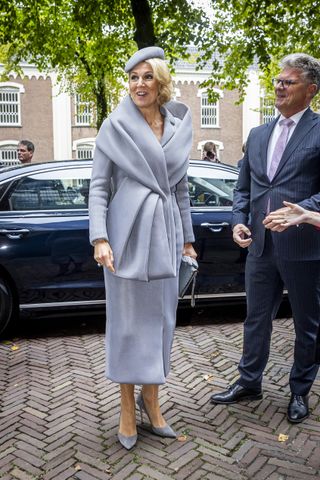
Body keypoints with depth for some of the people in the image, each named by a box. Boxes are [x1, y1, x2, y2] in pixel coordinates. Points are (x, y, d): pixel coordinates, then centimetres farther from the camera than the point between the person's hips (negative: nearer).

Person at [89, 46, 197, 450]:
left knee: (160, 319, 10)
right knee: (127, 321, 4)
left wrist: (187, 238, 14)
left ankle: (151, 401, 27)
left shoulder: (179, 127, 10)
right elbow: (99, 185, -4)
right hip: (127, 233, -4)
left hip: (165, 234, 4)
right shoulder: (115, 126, -1)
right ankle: (127, 408, 19)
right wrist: (99, 238, -15)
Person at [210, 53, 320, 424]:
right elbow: (243, 188, 15)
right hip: (261, 246, 5)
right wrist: (239, 221, 1)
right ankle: (249, 382, 35)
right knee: (256, 318, 16)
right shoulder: (258, 135, 12)